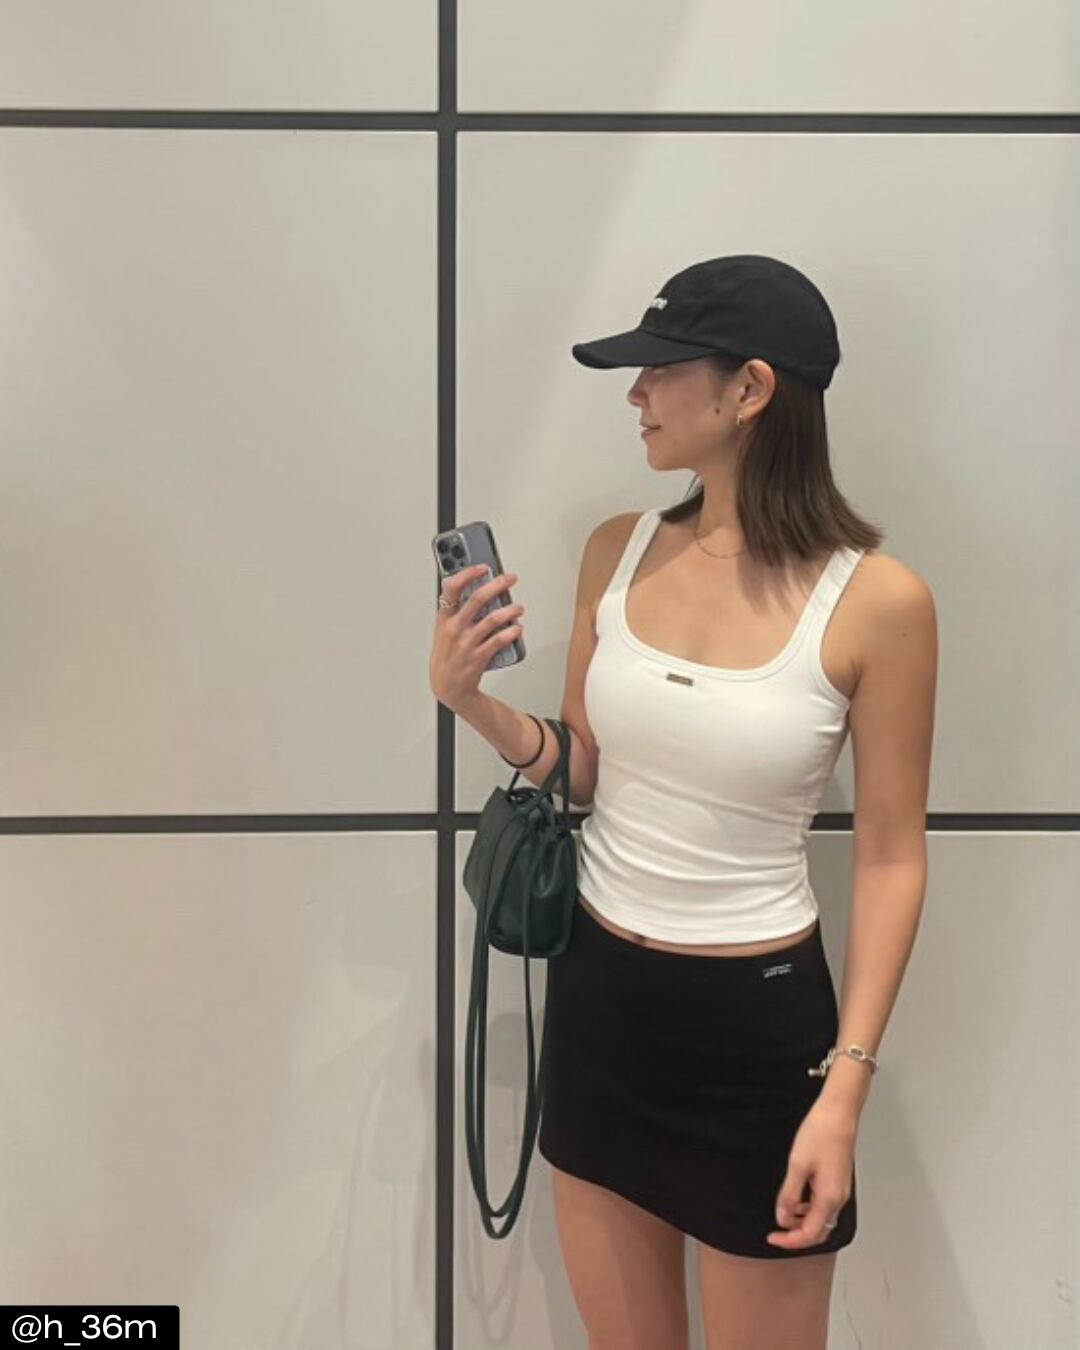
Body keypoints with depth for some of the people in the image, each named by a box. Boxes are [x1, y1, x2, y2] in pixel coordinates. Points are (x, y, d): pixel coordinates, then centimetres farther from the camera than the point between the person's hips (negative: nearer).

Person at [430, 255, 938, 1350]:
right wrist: (469, 700, -10)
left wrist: (845, 1086, -11)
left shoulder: (877, 601, -16)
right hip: (597, 993, 5)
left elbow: (891, 858, -9)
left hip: (760, 1017, -4)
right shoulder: (618, 551, -2)